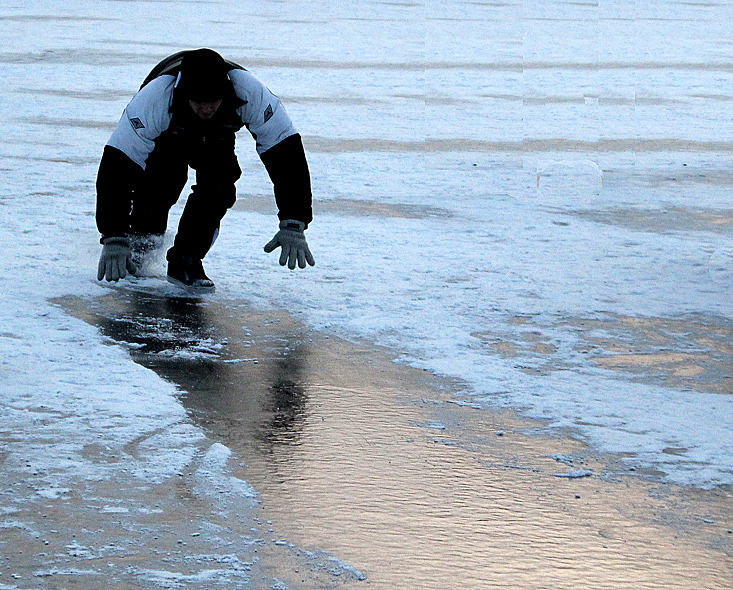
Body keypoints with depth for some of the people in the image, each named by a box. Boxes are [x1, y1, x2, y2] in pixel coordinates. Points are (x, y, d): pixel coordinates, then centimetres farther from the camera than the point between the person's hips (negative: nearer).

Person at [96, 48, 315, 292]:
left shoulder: (248, 91, -40)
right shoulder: (154, 98, -43)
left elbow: (286, 152, -34)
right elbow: (115, 166, -40)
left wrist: (293, 226, -40)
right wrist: (113, 239, -44)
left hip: (215, 141, 1)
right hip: (163, 138, -1)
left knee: (218, 189, -25)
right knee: (162, 181, -24)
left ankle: (185, 261, -7)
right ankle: (139, 237, 9)